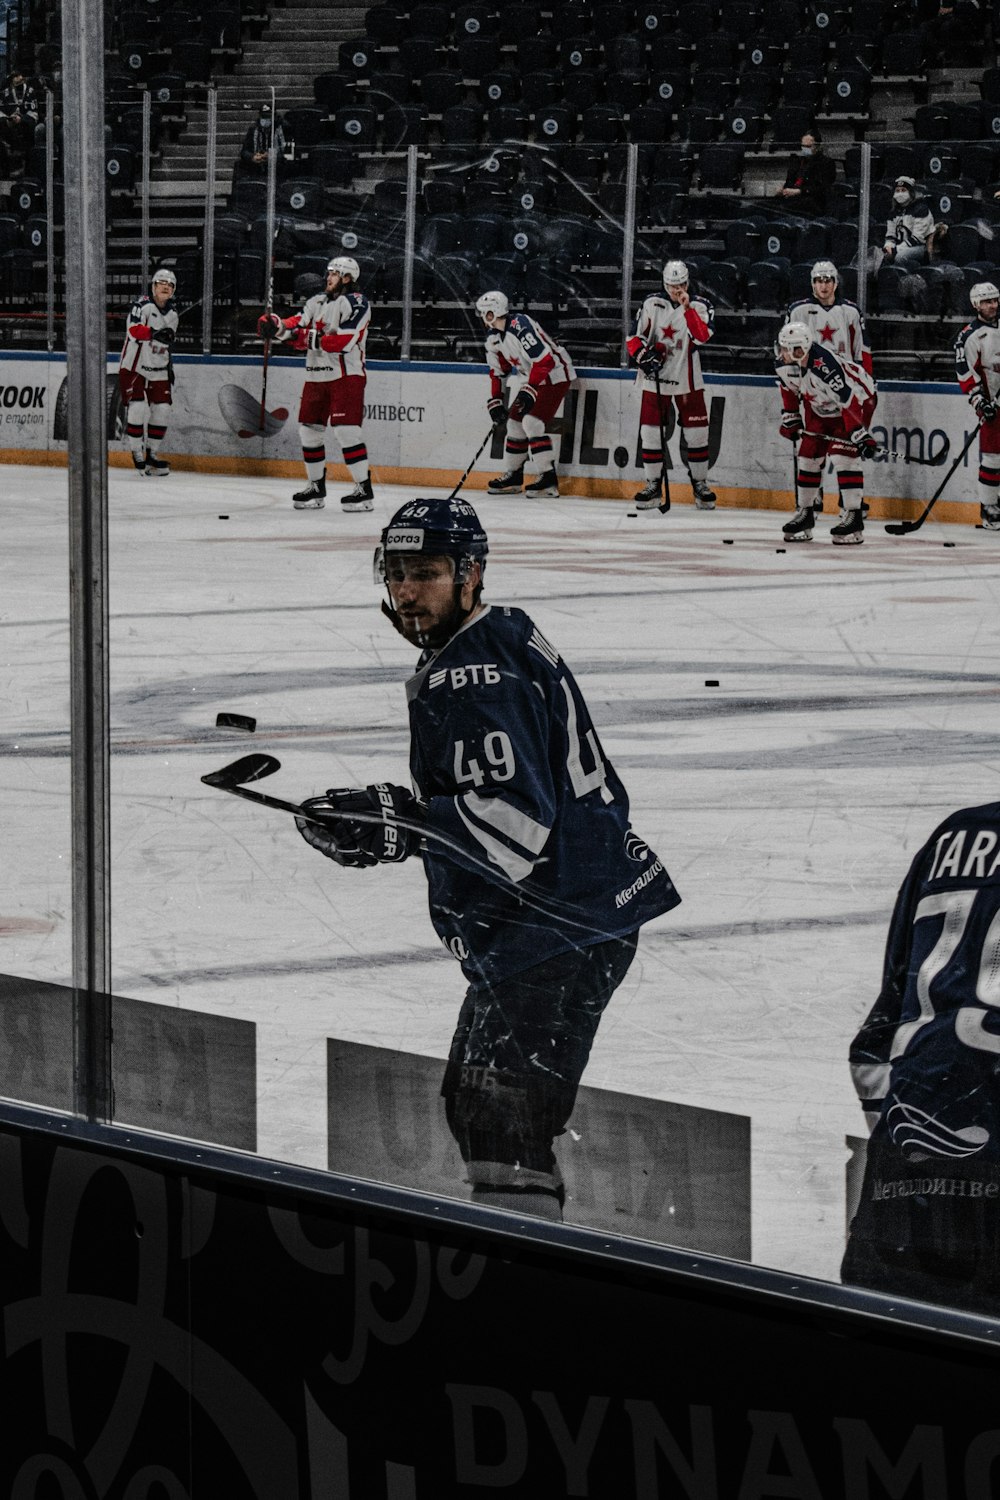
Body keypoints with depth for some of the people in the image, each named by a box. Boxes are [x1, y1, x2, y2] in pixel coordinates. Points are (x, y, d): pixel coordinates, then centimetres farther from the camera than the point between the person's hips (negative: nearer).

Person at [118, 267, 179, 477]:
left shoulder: (172, 316, 10)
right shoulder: (143, 305, -13)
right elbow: (134, 329, -30)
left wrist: (169, 365, 20)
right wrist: (154, 333, -44)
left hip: (158, 372, 7)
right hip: (134, 367, -7)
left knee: (161, 410, 2)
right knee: (137, 408, -16)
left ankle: (152, 453, 13)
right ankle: (137, 453, -6)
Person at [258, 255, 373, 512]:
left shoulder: (356, 303, -9)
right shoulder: (317, 301, 17)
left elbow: (344, 341, -19)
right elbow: (297, 325, 7)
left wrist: (309, 338, -21)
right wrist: (276, 326, -13)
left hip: (345, 375, -8)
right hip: (316, 376, 8)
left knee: (346, 429, -15)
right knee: (309, 429, 9)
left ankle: (364, 489, -13)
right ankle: (316, 487, 20)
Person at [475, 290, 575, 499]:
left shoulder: (520, 327, -27)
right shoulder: (493, 336, 4)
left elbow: (544, 360, -30)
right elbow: (498, 371, 14)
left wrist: (530, 391, -29)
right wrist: (495, 402, 9)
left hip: (554, 374, -10)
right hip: (531, 378, 10)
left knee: (532, 422, -19)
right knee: (514, 423, 9)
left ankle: (548, 479, -17)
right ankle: (514, 477, 21)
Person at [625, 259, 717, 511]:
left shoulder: (700, 306, -3)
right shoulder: (652, 304, 0)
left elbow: (701, 337, -19)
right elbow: (635, 338, 3)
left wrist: (687, 308, -24)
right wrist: (643, 354, -15)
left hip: (687, 379, -1)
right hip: (655, 377, 1)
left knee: (696, 431, 1)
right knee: (650, 431, -1)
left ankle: (700, 483, 13)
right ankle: (653, 483, 10)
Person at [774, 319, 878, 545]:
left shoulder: (824, 366, -39)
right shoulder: (785, 365, -14)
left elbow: (849, 401, -39)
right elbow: (789, 387, 10)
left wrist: (861, 435, -41)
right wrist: (790, 418, 7)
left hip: (859, 397, -8)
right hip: (821, 406, 8)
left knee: (843, 455, -19)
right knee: (808, 454, 5)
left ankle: (853, 516, -18)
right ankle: (804, 512, 18)